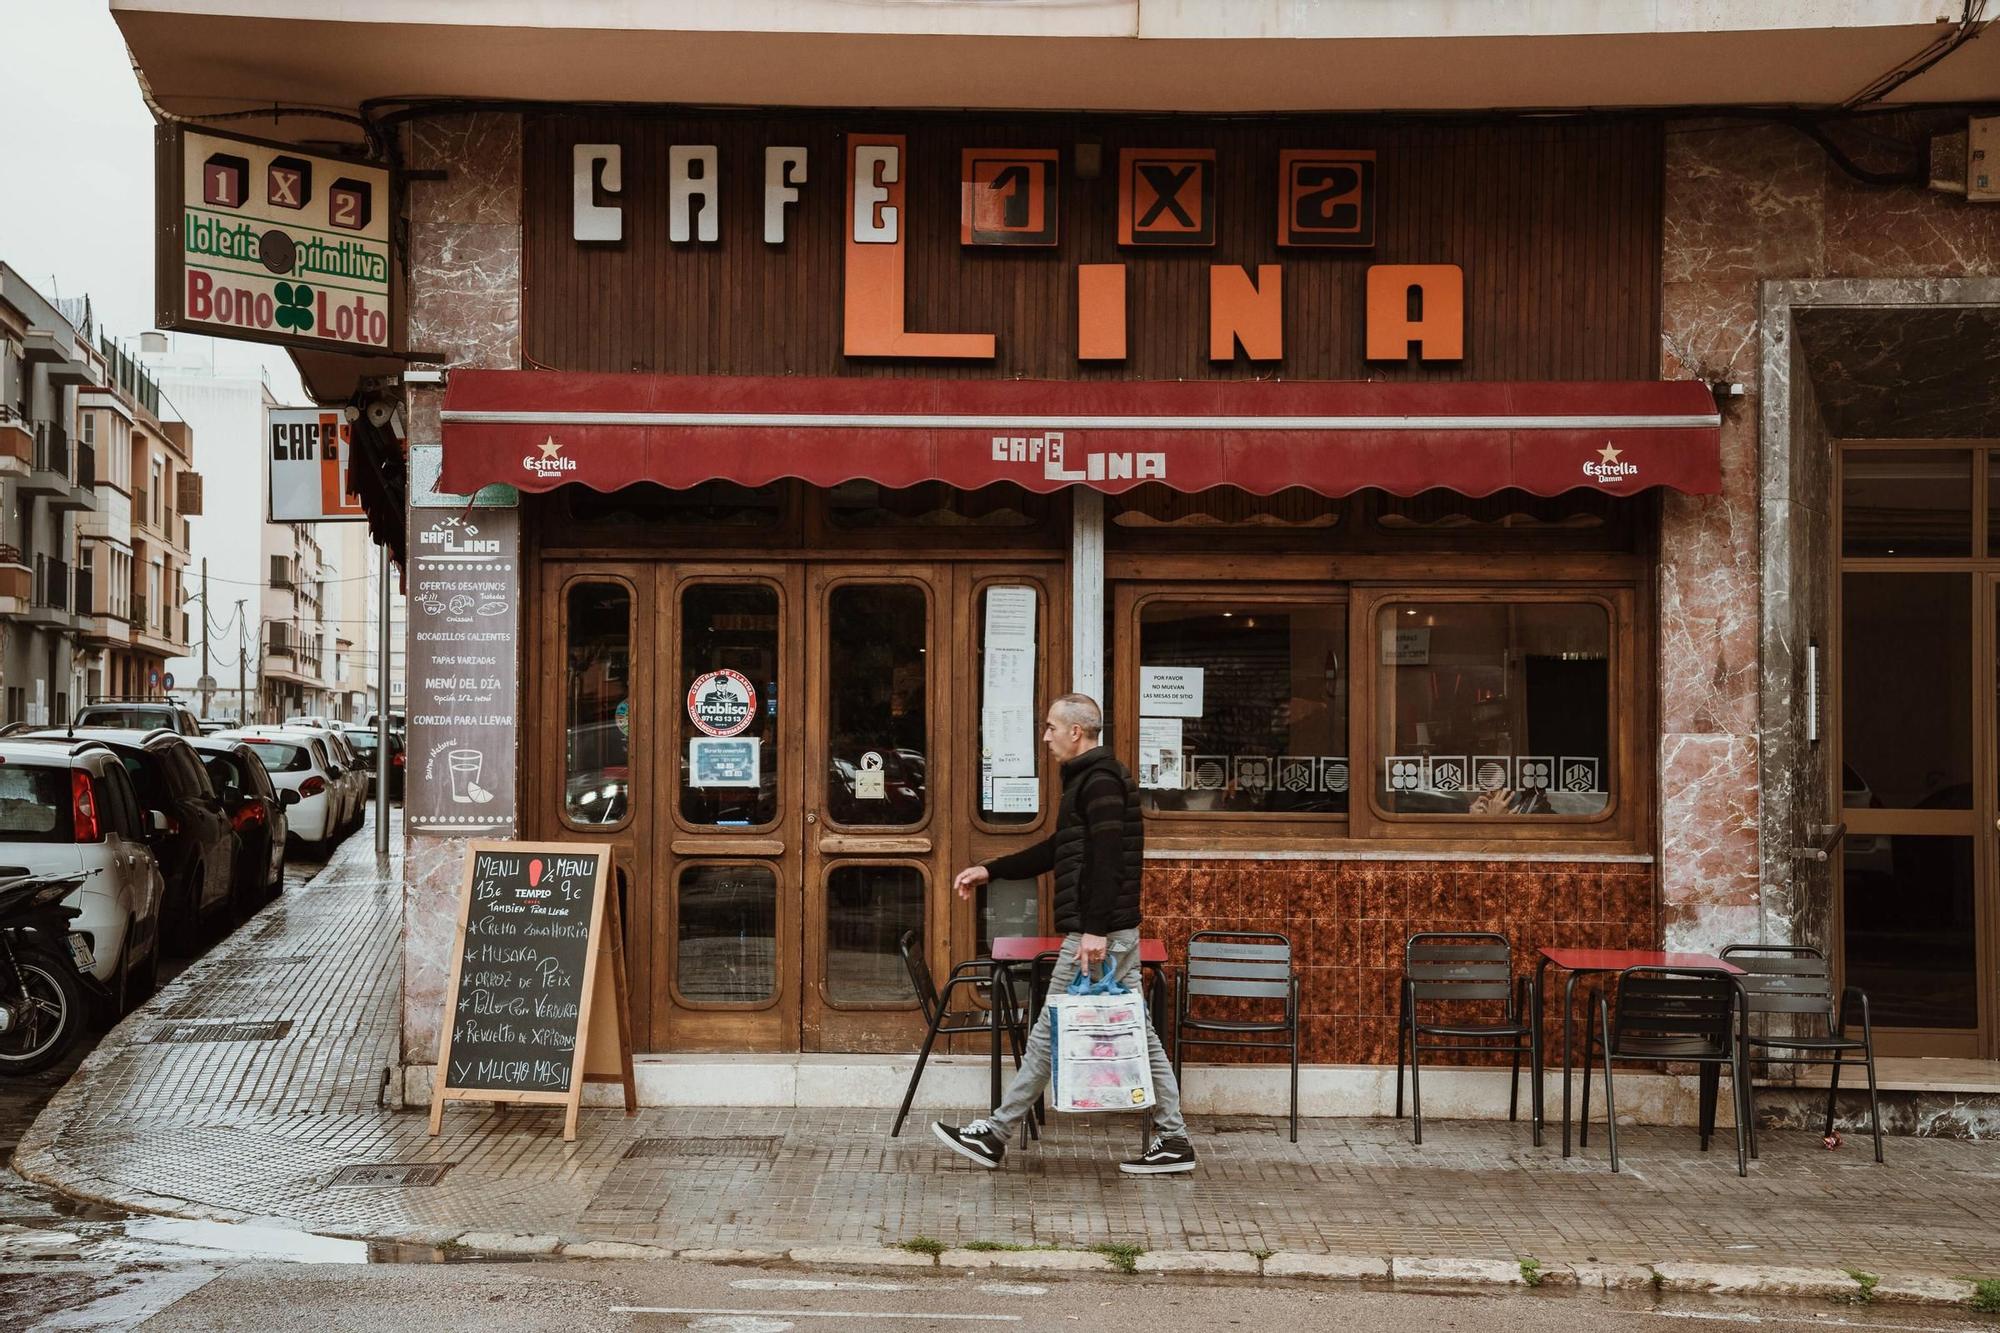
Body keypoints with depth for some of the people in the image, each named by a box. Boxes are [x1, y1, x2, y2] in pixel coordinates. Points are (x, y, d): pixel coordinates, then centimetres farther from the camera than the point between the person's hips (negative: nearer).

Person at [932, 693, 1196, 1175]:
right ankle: (1173, 1139, 9)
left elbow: (1106, 861, -22)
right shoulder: (1095, 779, 19)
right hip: (1117, 931, 10)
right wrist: (990, 871, 26)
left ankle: (995, 1135, 6)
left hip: (1097, 932, -10)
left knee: (1050, 1034, -2)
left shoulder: (1099, 782, -13)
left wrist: (1095, 931, -26)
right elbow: (1057, 849, 27)